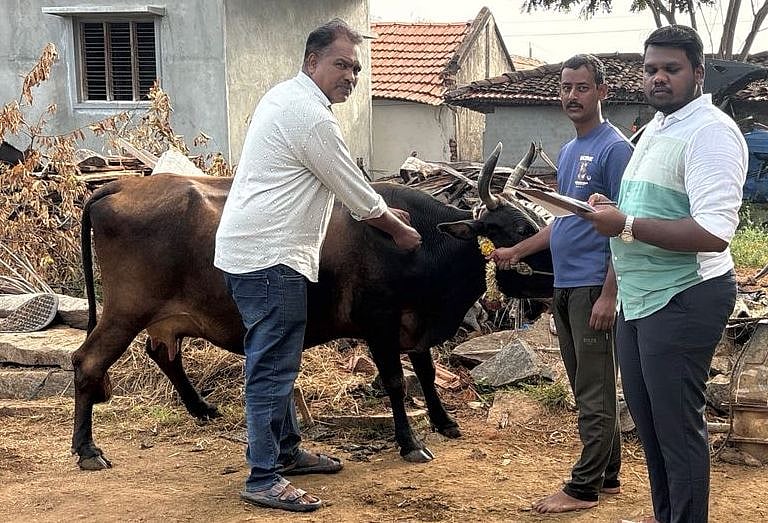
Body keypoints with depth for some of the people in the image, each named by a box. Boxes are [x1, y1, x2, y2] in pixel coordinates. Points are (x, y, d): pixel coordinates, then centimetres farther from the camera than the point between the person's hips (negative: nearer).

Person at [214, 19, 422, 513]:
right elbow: (354, 189, -8)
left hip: (253, 248, 11)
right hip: (269, 257, -11)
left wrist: (380, 211, 29)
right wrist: (397, 229, 8)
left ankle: (287, 450, 31)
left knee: (277, 361, 19)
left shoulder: (285, 96, 16)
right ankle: (263, 479, 0)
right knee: (273, 367, -6)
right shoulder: (313, 118, -16)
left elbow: (345, 183, 26)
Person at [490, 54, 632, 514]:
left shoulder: (614, 148, -9)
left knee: (594, 394, -2)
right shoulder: (569, 151, 17)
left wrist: (609, 294, -19)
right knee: (589, 389, 14)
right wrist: (516, 252, 22)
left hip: (593, 287, -9)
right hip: (564, 286, 9)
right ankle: (607, 475, 23)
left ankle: (584, 488, 2)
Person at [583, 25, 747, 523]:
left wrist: (626, 225, -24)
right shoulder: (656, 128, 14)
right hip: (639, 297, 10)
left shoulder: (710, 131, -16)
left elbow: (714, 233, -26)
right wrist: (611, 209, 6)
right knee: (646, 416, 19)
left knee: (677, 425, -1)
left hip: (683, 301, -10)